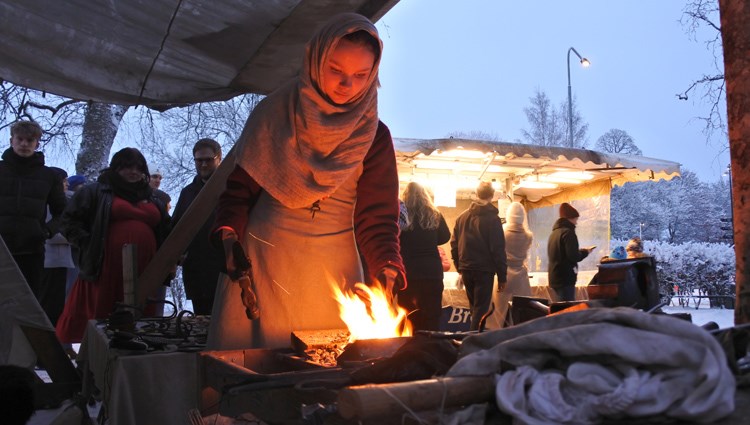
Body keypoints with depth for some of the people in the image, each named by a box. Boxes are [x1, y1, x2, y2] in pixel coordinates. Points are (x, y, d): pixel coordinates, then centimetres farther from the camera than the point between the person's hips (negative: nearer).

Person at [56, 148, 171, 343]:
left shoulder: (151, 199, 23)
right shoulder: (96, 192, 7)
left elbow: (164, 231, 29)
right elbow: (70, 220, 3)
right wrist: (89, 245, -6)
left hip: (142, 272, 5)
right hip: (106, 270, -4)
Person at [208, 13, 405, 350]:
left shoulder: (374, 136, 1)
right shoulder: (273, 114, 1)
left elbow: (378, 215, -3)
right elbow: (240, 186, 4)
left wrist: (386, 269, -19)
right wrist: (229, 236, -13)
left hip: (334, 271, 1)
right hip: (262, 263, 0)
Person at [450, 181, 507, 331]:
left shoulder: (462, 216, 8)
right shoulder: (492, 219, -9)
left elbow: (454, 244, 9)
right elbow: (498, 250, -11)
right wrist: (502, 276, -7)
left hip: (466, 269, 6)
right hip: (484, 270, -5)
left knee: (474, 307, 19)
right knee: (481, 309, -1)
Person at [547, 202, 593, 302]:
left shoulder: (554, 233, 15)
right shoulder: (568, 232, -12)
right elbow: (573, 257, -20)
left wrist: (579, 251, 20)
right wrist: (585, 252, -1)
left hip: (555, 277, 9)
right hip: (565, 278, -9)